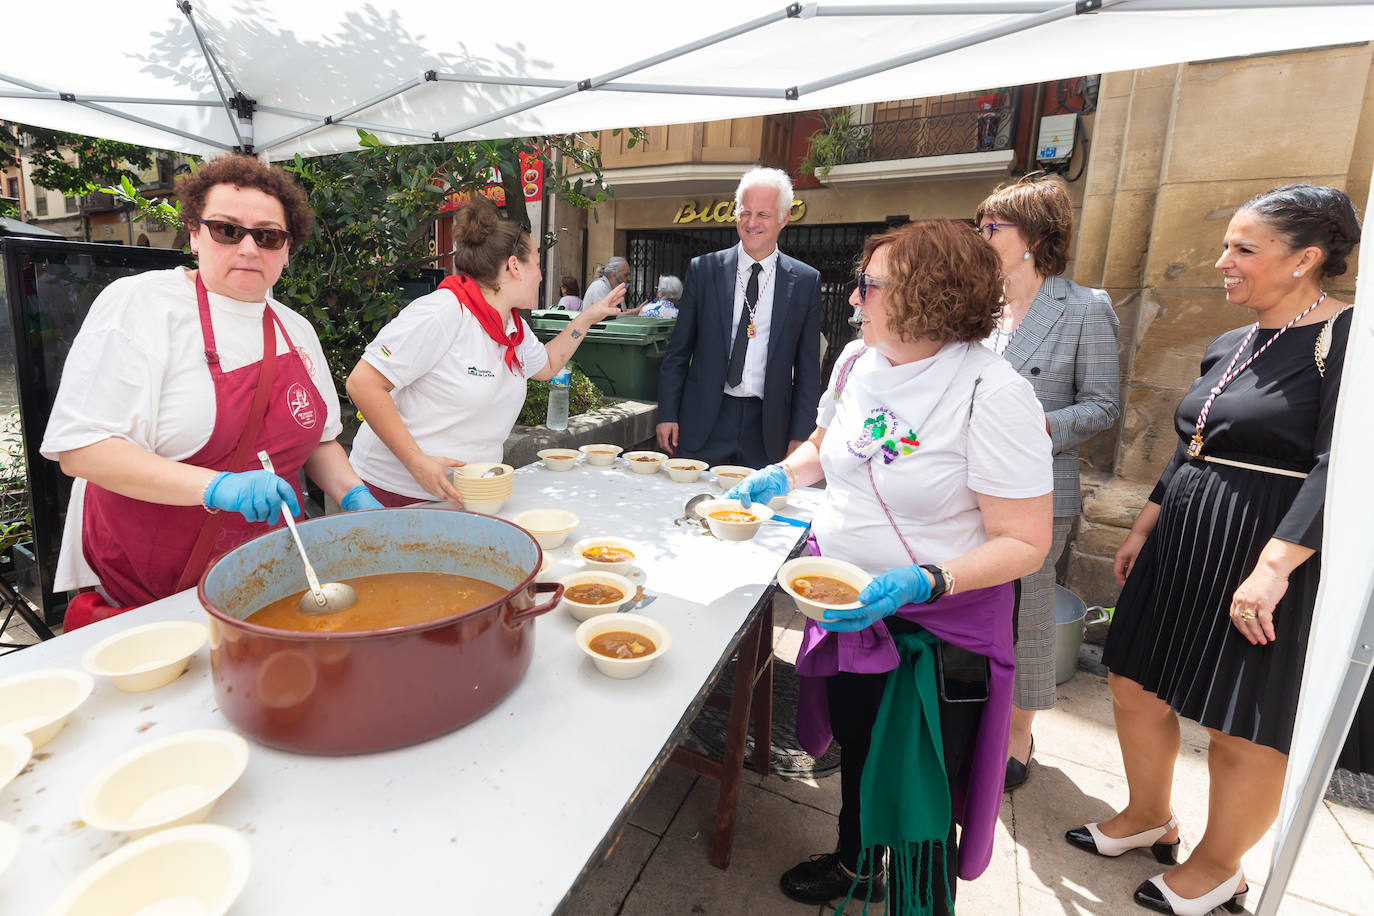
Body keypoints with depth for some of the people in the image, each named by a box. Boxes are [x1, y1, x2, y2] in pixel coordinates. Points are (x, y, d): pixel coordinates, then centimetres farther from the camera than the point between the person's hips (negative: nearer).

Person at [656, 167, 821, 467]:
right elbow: (678, 351, 5)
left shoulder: (806, 281, 3)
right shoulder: (703, 269, 3)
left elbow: (808, 367, 4)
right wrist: (668, 415, 0)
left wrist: (801, 434, 0)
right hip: (704, 421, 0)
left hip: (767, 426, 0)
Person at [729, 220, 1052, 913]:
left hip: (936, 626, -6)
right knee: (856, 750, 26)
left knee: (918, 793, 9)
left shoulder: (994, 393, -23)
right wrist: (782, 475, -1)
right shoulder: (857, 361, -2)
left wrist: (925, 581, -32)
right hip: (847, 607, 7)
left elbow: (1025, 542, -20)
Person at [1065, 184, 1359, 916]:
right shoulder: (1229, 347, 12)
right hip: (1181, 547, 8)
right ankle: (1148, 818, 37)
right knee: (1134, 684, 14)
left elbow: (1339, 467, -21)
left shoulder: (1344, 341, -12)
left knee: (1243, 731, 8)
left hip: (1265, 560, -8)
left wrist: (1274, 567, -27)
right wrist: (1143, 528, 17)